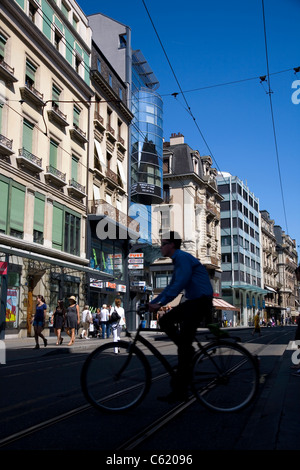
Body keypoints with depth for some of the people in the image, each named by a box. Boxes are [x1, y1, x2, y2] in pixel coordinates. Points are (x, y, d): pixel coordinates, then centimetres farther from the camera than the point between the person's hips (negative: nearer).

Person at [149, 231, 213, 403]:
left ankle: (180, 390, -3)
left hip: (201, 301, -10)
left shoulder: (183, 257, -12)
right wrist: (151, 303, 19)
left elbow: (180, 284, -25)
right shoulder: (178, 260, 20)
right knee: (165, 321, 8)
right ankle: (188, 351, 11)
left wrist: (160, 303, -27)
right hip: (193, 301, 10)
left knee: (184, 345, -9)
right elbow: (171, 287, 23)